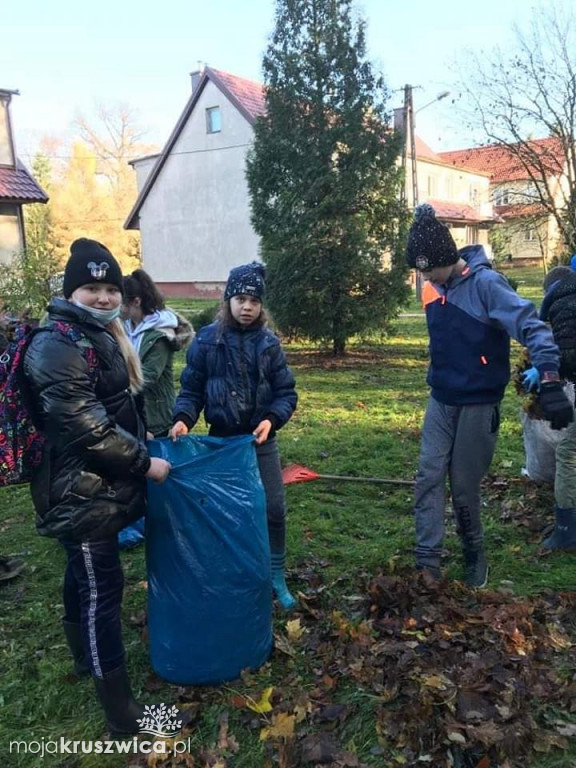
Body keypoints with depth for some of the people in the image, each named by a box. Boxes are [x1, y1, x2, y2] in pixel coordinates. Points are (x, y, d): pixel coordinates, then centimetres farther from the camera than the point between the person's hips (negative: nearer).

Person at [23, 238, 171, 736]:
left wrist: (144, 438, 17)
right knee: (101, 587, -3)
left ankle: (85, 656, 44)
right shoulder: (58, 347, -21)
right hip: (82, 492, -10)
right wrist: (144, 463, -19)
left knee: (83, 575, 24)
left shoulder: (102, 336, 11)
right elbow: (87, 427, -26)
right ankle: (120, 710, 8)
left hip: (98, 486, 10)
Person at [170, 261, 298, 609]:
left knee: (274, 510, 5)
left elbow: (287, 393, -1)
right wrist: (183, 419, -20)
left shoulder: (269, 342, -1)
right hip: (221, 442, -1)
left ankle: (277, 577, 24)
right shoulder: (207, 340, -5)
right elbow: (192, 389, -2)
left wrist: (271, 419, -19)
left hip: (261, 442, 1)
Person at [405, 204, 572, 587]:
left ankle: (475, 558, 28)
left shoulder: (486, 283, -18)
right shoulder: (433, 289, 3)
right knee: (429, 477, -1)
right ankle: (428, 563, 5)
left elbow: (531, 326, -26)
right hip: (441, 400, 6)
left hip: (478, 404, -6)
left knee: (464, 487, 4)